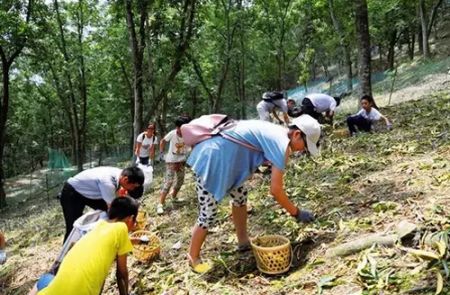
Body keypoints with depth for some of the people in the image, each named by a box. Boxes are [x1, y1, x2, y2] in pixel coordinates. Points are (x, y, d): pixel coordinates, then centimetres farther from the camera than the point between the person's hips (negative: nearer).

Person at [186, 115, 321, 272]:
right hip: (210, 160, -10)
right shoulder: (282, 142, -16)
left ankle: (243, 242, 33)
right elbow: (275, 189, -16)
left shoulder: (275, 131, 13)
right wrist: (296, 213, -4)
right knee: (208, 215, -1)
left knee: (240, 196, 20)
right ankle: (193, 258, 20)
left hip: (217, 156, 10)